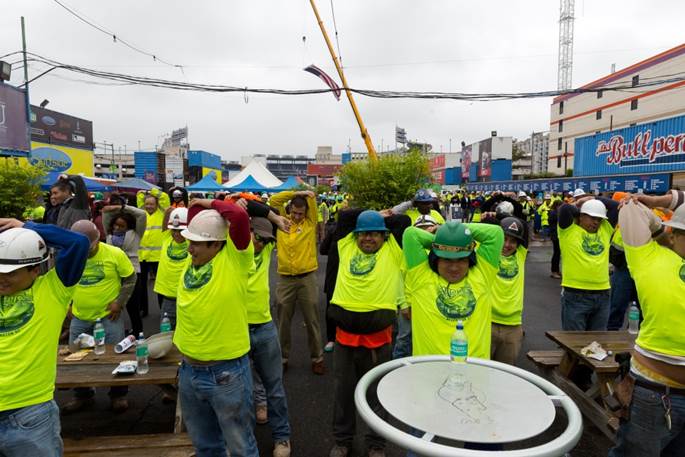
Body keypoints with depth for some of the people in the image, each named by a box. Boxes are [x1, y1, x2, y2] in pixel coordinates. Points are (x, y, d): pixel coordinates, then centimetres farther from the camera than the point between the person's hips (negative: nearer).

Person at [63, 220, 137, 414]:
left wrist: (119, 302, -11)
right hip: (80, 317, 4)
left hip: (109, 316, -3)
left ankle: (118, 395, 23)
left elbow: (130, 278, -6)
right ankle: (82, 395, 36)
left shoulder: (115, 254, -15)